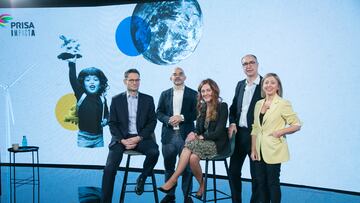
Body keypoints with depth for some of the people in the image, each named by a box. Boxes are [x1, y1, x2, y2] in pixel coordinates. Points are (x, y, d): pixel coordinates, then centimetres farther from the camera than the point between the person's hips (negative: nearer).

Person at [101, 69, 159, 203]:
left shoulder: (148, 99, 10)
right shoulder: (116, 100, 9)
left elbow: (152, 122, 4)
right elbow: (112, 124, 5)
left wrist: (139, 138, -11)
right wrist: (122, 140, -12)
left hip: (141, 137, 0)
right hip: (121, 138, 0)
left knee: (154, 152, -29)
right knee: (110, 167, -21)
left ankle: (142, 178, 0)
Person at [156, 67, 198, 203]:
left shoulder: (193, 94, 5)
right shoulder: (165, 94, 13)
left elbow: (197, 113, -1)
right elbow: (159, 113, 7)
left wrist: (182, 117, -14)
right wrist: (168, 120, -11)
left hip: (186, 135, -2)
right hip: (169, 135, 3)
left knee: (187, 166, 2)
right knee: (169, 166, 9)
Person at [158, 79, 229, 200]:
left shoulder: (222, 107, -6)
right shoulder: (202, 107, 13)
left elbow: (218, 132, -13)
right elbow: (198, 129, 11)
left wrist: (200, 137, -17)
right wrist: (194, 134, -12)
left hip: (217, 144, -5)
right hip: (203, 142, 5)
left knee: (190, 144, -30)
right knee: (192, 157, -30)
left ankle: (173, 180, -23)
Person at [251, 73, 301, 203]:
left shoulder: (283, 104, -7)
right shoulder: (259, 104, 9)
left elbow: (297, 125, -5)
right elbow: (255, 128, 11)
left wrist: (280, 132, -18)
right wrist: (253, 149, 6)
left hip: (273, 151, -5)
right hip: (259, 151, 5)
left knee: (273, 182, 4)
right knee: (261, 182, 11)